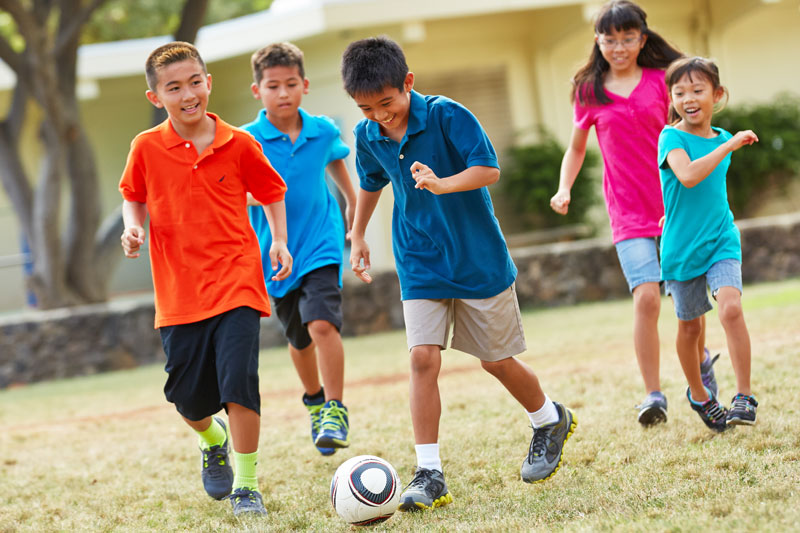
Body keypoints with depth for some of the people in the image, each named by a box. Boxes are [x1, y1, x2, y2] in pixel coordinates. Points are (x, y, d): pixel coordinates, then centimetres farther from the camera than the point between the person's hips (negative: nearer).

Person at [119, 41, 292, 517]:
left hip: (237, 282, -1)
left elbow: (271, 192, 13)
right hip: (178, 291, 2)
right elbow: (133, 196, 16)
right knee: (188, 397, 5)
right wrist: (133, 227, -3)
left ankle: (246, 485, 0)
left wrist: (280, 240, 2)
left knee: (238, 380, -14)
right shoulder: (147, 148, 0)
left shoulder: (239, 144, -1)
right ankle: (214, 441, 41)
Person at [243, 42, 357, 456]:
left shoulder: (323, 131, -2)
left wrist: (352, 202, 29)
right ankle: (314, 399, 43)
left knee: (322, 323, -23)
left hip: (321, 244, -1)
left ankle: (335, 411, -13)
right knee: (299, 338, 16)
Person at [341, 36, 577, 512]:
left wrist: (442, 184, -39)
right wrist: (357, 236, 26)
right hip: (421, 266, 3)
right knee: (423, 357, -12)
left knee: (496, 360, 7)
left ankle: (551, 422, 36)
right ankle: (430, 474, -8)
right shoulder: (368, 136, -2)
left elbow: (489, 169, -23)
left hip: (479, 259, -3)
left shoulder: (447, 115, -17)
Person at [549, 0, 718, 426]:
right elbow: (576, 148, 15)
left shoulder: (661, 81, 2)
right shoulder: (588, 91, 4)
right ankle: (653, 395, -7)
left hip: (676, 206, 1)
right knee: (646, 297, -15)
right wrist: (564, 187, -1)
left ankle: (702, 361, 38)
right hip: (628, 212, -1)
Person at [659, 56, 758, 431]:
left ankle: (744, 396, -16)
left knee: (731, 307, -21)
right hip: (682, 246, -2)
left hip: (721, 242, 2)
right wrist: (728, 146, -28)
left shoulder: (721, 139, 6)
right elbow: (687, 175, -30)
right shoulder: (672, 137, -10)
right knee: (689, 326, 10)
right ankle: (698, 395, 33)